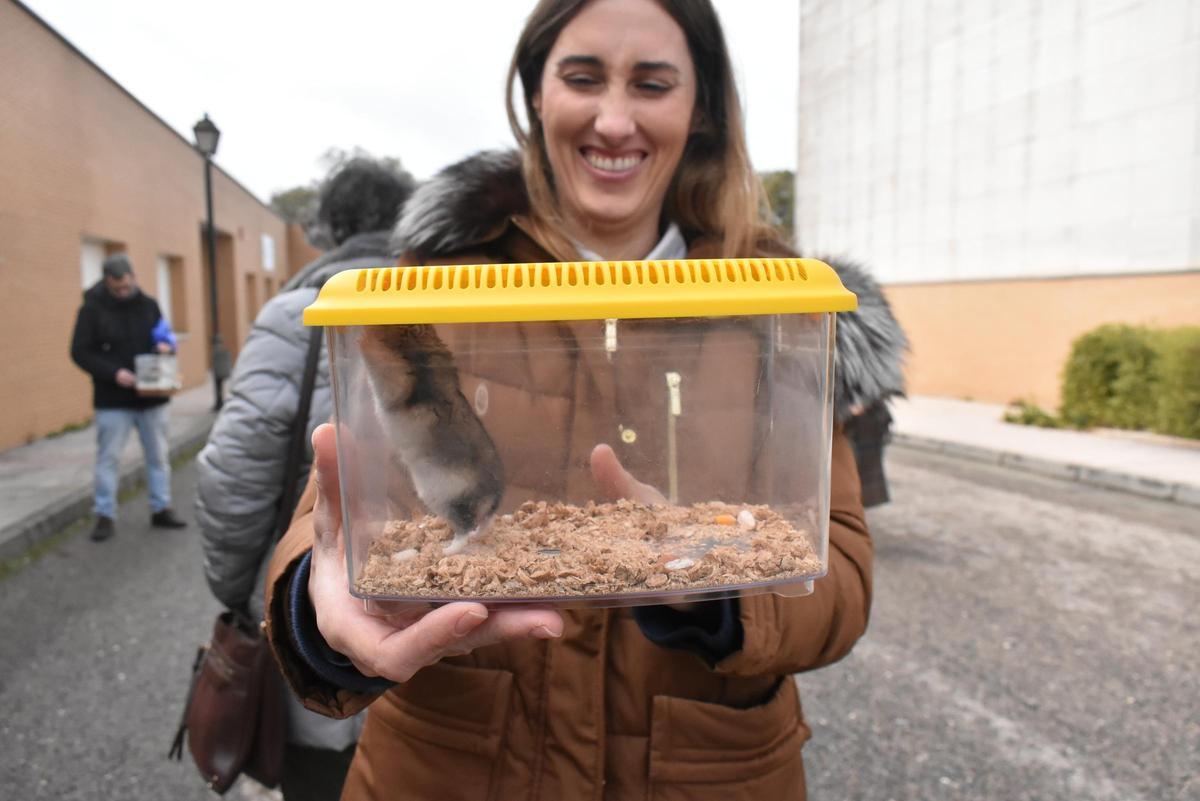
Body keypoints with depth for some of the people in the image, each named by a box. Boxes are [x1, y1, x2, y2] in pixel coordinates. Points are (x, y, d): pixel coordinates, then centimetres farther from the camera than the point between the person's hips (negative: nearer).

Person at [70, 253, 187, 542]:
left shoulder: (148, 304, 6)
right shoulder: (92, 309, -5)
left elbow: (165, 337, 15)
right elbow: (80, 352, -7)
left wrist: (166, 346, -10)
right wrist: (113, 373, -20)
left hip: (151, 397, 3)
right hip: (112, 400, -3)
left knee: (158, 455, 9)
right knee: (108, 458, 3)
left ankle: (161, 509, 20)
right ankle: (105, 515, 13)